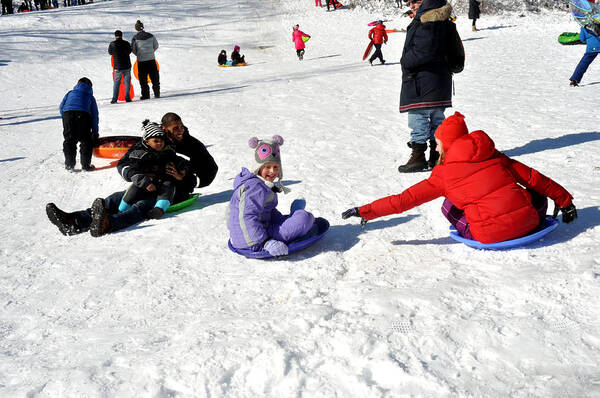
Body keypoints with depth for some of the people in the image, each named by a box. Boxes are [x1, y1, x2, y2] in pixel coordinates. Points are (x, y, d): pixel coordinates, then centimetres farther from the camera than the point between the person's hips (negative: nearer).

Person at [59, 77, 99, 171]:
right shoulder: (90, 96, 29)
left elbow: (61, 107, 24)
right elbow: (94, 115, 24)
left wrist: (65, 119, 33)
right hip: (83, 114, -1)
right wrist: (95, 133, 26)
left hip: (67, 114, 2)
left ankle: (69, 164, 6)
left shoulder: (70, 93, 33)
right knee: (86, 141, 7)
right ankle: (86, 165, 3)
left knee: (69, 140, 9)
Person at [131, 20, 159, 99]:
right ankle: (157, 93, 14)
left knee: (143, 79, 8)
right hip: (151, 59, 2)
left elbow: (133, 49, -1)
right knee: (155, 78, 12)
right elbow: (156, 46, 8)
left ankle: (146, 95, 8)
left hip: (141, 61, -1)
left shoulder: (135, 38, -7)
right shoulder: (150, 36, -2)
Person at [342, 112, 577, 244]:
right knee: (536, 194, 33)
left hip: (490, 235, -3)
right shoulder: (495, 156, 12)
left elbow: (404, 200, 2)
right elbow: (534, 177, 17)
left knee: (449, 205, 21)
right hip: (527, 221, 3)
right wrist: (564, 201, 30)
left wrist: (365, 212, 9)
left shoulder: (443, 174, 1)